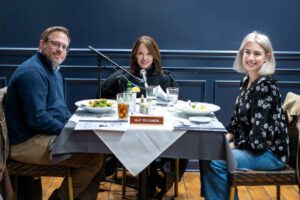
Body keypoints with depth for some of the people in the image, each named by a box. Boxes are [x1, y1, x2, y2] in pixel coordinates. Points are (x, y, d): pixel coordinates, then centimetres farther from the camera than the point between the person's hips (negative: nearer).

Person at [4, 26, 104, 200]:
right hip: (27, 144, -11)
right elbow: (37, 118, -24)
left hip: (49, 134, 11)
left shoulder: (53, 71, 16)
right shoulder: (32, 72, -17)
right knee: (94, 159, -19)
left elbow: (61, 109, 23)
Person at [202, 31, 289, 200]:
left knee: (214, 161, -21)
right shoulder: (246, 81, 7)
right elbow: (238, 119, 15)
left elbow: (260, 136, -23)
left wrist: (232, 146, -14)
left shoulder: (265, 86, -20)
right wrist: (226, 137, -1)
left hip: (271, 152, -9)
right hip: (251, 145, 9)